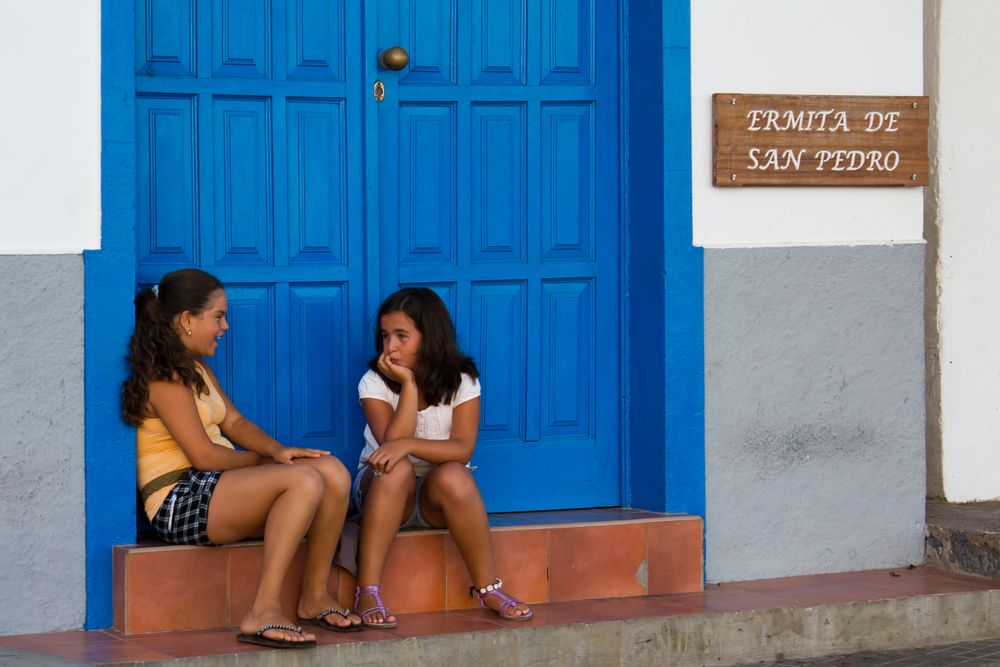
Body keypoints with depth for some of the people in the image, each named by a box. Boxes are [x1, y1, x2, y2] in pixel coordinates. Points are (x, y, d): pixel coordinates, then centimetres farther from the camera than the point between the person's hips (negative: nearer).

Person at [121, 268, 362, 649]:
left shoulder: (196, 370, 21)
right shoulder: (164, 378, -13)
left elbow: (234, 422, 15)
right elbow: (204, 455, -17)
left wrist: (276, 451, -6)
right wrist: (262, 460, 0)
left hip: (213, 488, 10)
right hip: (180, 500, -10)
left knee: (332, 472, -8)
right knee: (304, 481, -29)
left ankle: (315, 596, -2)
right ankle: (263, 613, -34)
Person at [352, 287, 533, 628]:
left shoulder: (461, 380, -6)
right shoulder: (374, 382, -8)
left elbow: (463, 449, -20)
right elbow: (392, 443, -22)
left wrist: (408, 444, -34)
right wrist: (409, 384, -23)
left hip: (437, 498, 0)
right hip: (383, 491, 0)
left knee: (453, 476, -34)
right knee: (396, 470, -34)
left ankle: (487, 588, -23)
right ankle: (368, 592, -36)